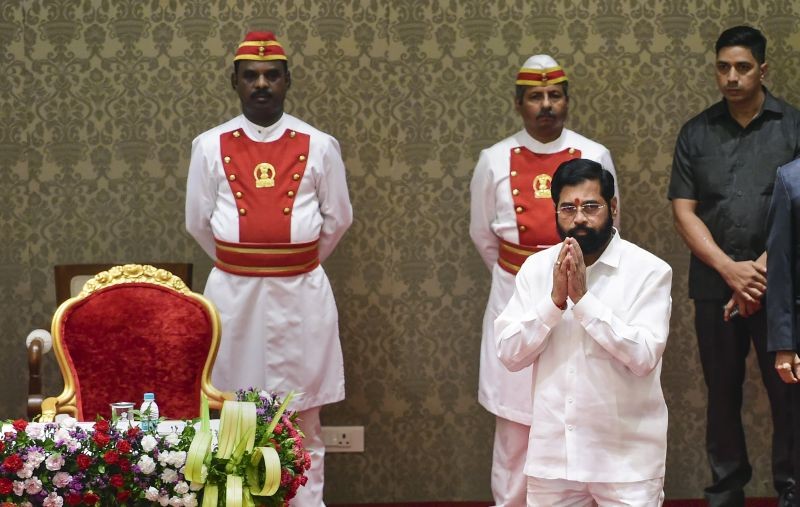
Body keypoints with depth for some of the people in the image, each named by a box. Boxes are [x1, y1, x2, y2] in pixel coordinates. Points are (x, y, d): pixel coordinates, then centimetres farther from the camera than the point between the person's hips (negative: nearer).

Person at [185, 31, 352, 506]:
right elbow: (198, 222, 9)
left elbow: (338, 217, 10)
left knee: (303, 414, 7)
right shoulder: (210, 146, 1)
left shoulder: (320, 146, 0)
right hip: (234, 292, 0)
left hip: (301, 292, 0)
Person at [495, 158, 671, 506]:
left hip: (625, 455, -3)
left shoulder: (649, 271, -7)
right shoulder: (535, 269, 4)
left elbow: (644, 356, -18)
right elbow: (510, 354, -2)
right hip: (552, 452, 3)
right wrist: (555, 299, -15)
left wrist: (583, 298, -20)